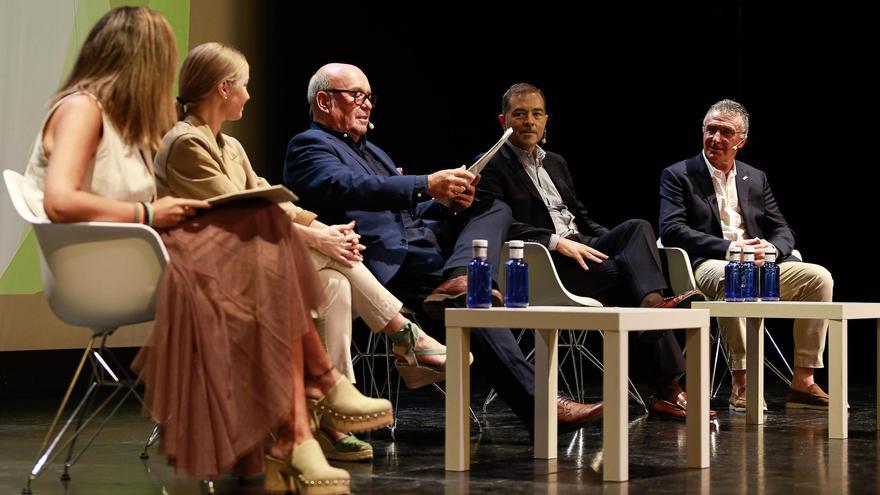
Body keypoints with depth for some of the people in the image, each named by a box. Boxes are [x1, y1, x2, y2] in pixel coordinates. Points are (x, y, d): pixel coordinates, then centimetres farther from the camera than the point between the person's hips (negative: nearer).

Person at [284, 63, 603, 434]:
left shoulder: (373, 152, 32)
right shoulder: (309, 146, 2)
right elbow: (346, 187, -19)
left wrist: (449, 202, 3)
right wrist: (428, 185, -28)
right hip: (387, 267, -9)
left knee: (493, 209, -2)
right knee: (471, 301, -28)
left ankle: (457, 278, -32)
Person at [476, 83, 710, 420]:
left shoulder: (556, 163, 27)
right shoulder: (491, 167, 2)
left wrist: (610, 244, 8)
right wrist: (557, 242, -22)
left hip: (582, 247, 7)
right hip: (543, 263, -7)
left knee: (638, 227, -22)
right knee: (625, 277, -27)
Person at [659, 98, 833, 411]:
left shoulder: (756, 179, 21)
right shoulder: (678, 175, 5)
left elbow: (783, 232, 16)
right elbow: (671, 230, -9)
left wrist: (771, 248, -11)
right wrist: (728, 248, -20)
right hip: (707, 267, -5)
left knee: (818, 277, -17)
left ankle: (803, 382, -16)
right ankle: (740, 382, -35)